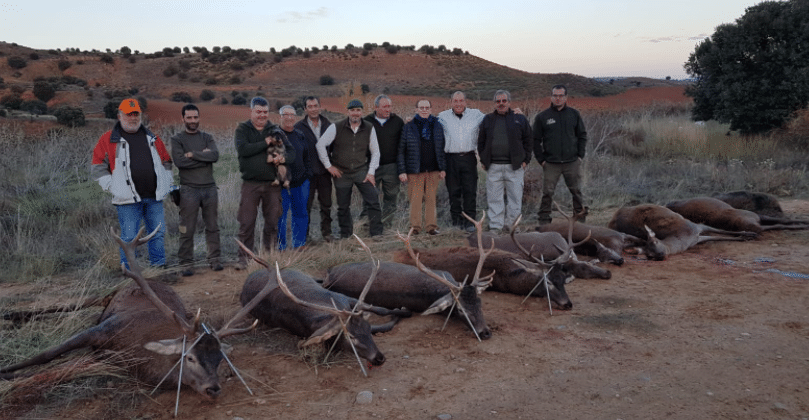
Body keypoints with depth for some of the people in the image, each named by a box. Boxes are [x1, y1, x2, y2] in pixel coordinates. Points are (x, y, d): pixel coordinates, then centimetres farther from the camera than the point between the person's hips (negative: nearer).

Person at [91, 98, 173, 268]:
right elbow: (97, 168, 1)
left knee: (158, 233, 9)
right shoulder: (108, 139, 3)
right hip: (128, 199, -4)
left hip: (154, 197, 4)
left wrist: (167, 184, 13)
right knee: (129, 237, -1)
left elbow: (166, 162, 22)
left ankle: (159, 266, 21)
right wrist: (113, 188, -6)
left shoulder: (152, 138, 15)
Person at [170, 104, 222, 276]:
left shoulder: (207, 137, 11)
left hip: (209, 188, 3)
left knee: (212, 227, 8)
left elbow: (215, 155, -8)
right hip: (189, 189, -3)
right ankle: (186, 263, 8)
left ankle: (214, 259, 17)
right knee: (187, 230, -1)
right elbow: (179, 161, -14)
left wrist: (193, 154, -11)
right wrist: (203, 157, -8)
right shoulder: (177, 139, 2)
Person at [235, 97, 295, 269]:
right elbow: (242, 149, -14)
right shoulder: (243, 129, 5)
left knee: (272, 222, 8)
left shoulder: (276, 131, 12)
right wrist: (266, 143, -11)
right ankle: (243, 258, 6)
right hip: (250, 183, -3)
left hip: (272, 183, 3)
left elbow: (291, 152, 7)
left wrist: (283, 158, -15)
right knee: (246, 223, -4)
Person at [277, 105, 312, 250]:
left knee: (301, 214, 11)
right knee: (280, 216, 0)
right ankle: (281, 248, 10)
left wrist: (307, 174, 10)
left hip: (300, 182, 5)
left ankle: (299, 245, 23)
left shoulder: (300, 135, 13)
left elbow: (306, 157, 20)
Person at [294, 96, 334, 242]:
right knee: (306, 205, 4)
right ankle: (304, 235, 14)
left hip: (324, 171, 3)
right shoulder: (299, 127, -1)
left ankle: (326, 232, 23)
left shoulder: (328, 125, 7)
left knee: (326, 204, 10)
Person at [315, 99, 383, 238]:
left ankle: (376, 234, -3)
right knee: (343, 206, 8)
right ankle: (345, 236, 23)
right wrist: (328, 165, -2)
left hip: (361, 171, 1)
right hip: (341, 173, 0)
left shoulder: (369, 129, 0)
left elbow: (375, 152, 7)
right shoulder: (336, 127, -5)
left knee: (373, 200, -12)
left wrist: (371, 172, -1)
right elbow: (320, 145, -1)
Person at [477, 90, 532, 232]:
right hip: (493, 167, 1)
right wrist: (483, 160, 7)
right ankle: (495, 227, 8)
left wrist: (525, 160, 1)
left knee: (515, 198, 1)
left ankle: (509, 226, 13)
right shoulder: (488, 119, 12)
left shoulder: (520, 119, 7)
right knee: (494, 199, 2)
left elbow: (528, 141, 9)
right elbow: (481, 142, 16)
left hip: (515, 166, -1)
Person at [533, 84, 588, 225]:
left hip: (572, 162, 1)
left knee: (576, 191, 7)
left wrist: (580, 155, 4)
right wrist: (541, 159, -1)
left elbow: (582, 135, 13)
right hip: (551, 164, -1)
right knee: (547, 192, -3)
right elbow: (536, 140, 6)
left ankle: (581, 217, 20)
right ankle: (544, 220, 7)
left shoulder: (574, 114, 8)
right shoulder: (542, 117, 3)